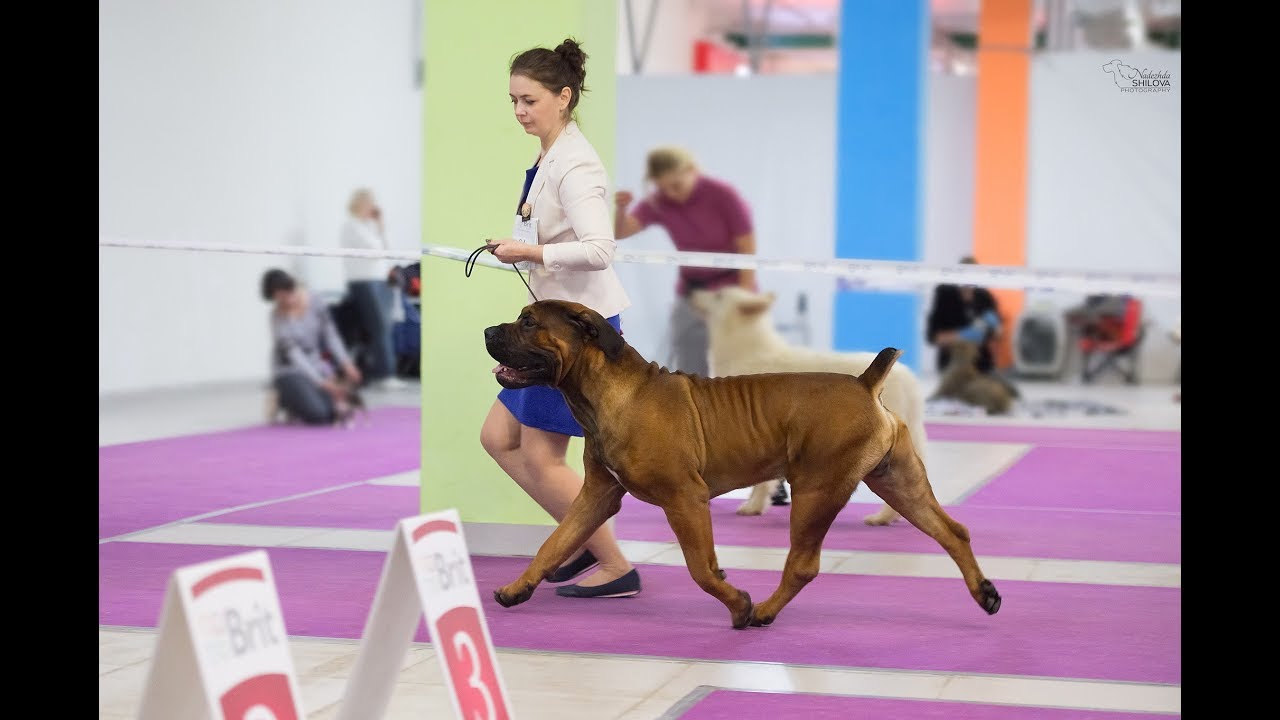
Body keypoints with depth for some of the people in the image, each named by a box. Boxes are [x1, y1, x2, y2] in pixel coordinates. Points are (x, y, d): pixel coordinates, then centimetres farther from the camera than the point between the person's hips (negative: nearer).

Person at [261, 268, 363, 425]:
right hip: (290, 372, -5)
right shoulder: (278, 317, -18)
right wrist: (322, 382, -30)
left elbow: (330, 334, 1)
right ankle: (286, 399, 4)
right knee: (316, 414, -28)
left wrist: (347, 364, -10)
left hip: (316, 367, 5)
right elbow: (294, 355, -23)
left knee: (340, 410, -17)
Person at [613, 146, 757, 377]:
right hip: (689, 291, 4)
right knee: (688, 373, 4)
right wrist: (621, 209, -44)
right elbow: (621, 232, -22)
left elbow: (747, 250, -12)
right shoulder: (657, 204, -7)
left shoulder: (723, 195, -15)